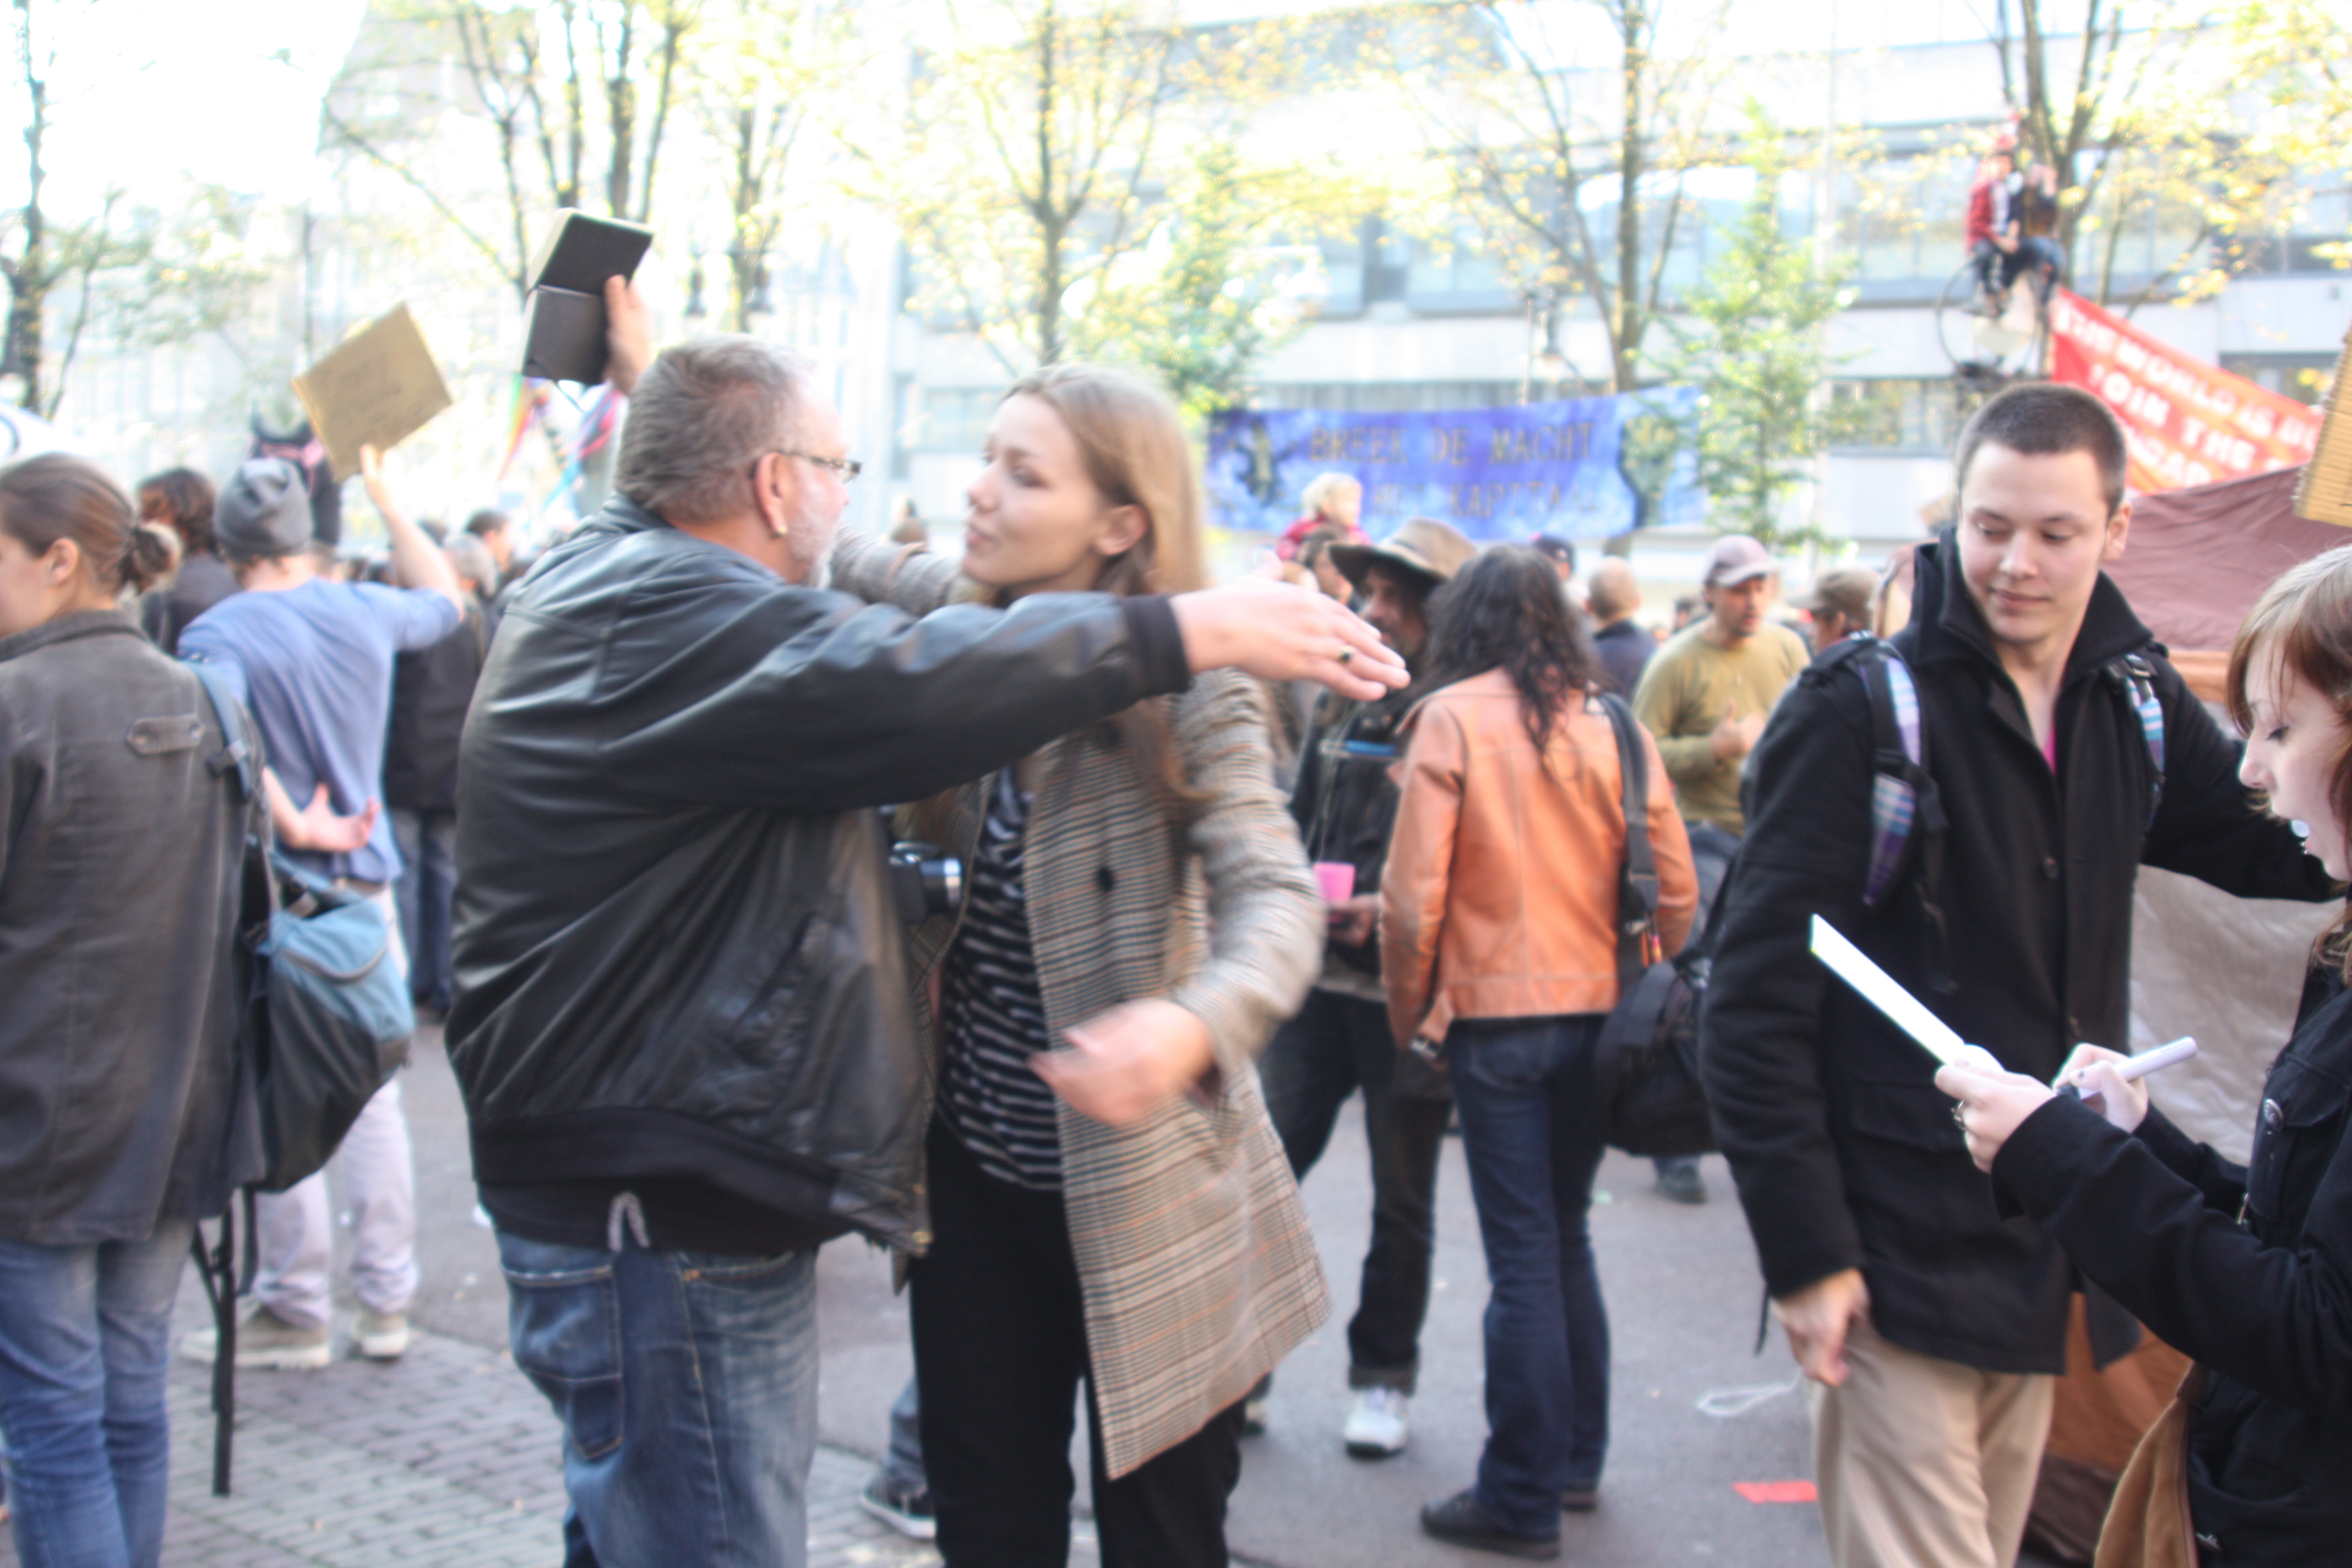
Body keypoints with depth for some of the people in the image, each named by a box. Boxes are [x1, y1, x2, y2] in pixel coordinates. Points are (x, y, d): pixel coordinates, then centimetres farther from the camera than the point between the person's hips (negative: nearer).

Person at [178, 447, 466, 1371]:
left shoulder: (219, 635, -11)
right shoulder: (367, 612, 3)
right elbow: (447, 598, 25)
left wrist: (296, 827, -23)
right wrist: (381, 493, 30)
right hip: (367, 883, 5)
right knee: (372, 1094, 12)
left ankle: (295, 1312, 11)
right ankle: (387, 1303, 18)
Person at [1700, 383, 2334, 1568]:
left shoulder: (2137, 703, 7)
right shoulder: (1861, 706, -12)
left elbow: (2272, 848, 20)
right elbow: (1755, 1001, -14)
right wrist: (1803, 1248, -17)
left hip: (2047, 1249, 6)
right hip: (1898, 1250, -6)